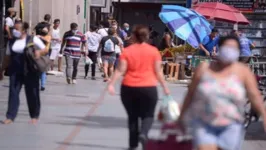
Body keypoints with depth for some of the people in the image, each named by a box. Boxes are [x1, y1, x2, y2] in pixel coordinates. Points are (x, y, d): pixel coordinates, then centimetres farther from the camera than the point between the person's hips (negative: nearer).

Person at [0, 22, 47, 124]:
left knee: (32, 93, 5)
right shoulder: (12, 41, 6)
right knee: (13, 92, -3)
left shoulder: (33, 39, -5)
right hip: (15, 71, 3)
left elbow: (45, 50, -1)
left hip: (30, 71, -3)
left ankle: (34, 116, 19)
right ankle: (10, 116, -1)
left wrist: (39, 52, -23)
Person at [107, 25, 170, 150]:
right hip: (148, 88, -1)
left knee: (132, 116, 15)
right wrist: (165, 86, 9)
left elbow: (120, 70, -8)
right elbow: (158, 72, 0)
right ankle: (143, 133, -18)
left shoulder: (127, 51, -1)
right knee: (148, 115, 11)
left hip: (129, 88, 1)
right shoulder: (153, 51, 0)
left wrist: (111, 84, -8)